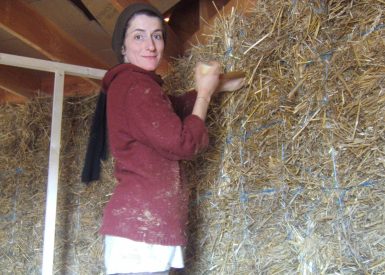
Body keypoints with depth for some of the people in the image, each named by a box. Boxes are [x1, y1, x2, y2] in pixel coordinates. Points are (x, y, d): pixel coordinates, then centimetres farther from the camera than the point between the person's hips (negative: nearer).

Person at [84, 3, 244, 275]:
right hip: (140, 225, -10)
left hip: (143, 223, 10)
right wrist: (205, 92, -1)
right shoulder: (134, 85, -11)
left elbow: (176, 107, 36)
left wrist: (216, 87, 28)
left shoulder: (133, 84, 21)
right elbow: (182, 143, -13)